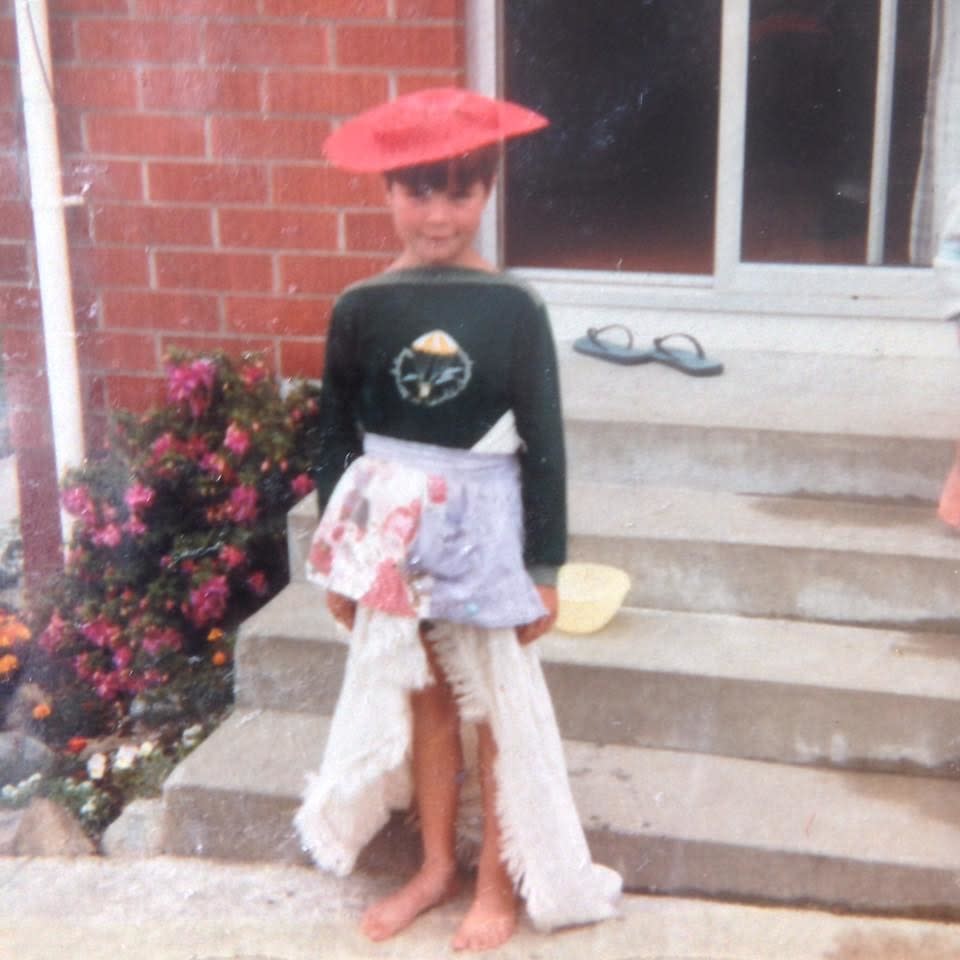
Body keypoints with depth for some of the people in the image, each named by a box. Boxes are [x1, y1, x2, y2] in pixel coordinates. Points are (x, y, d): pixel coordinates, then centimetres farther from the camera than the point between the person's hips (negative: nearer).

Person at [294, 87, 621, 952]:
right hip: (390, 531, 2)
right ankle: (438, 866, 32)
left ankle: (498, 883, 24)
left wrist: (545, 567, -4)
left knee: (499, 710, 8)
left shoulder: (515, 310, -10)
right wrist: (335, 559, 5)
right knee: (420, 700, 15)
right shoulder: (361, 309, -4)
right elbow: (336, 439, 3)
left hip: (482, 529, -2)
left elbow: (544, 447, -6)